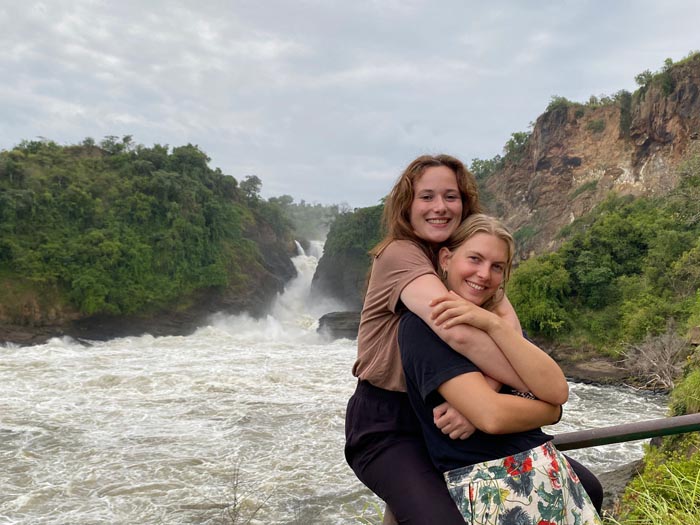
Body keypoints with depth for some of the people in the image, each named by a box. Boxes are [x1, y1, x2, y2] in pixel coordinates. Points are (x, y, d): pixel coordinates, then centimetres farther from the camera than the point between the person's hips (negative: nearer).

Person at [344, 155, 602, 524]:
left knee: (585, 489, -1)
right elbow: (459, 333, -34)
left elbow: (508, 327, -14)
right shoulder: (398, 255, -17)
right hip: (388, 428, -6)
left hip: (456, 418, 6)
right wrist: (542, 392, -27)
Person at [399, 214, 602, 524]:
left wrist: (494, 325, -17)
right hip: (488, 493, -6)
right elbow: (491, 415, -22)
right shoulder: (423, 324, -13)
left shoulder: (501, 320, 10)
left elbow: (557, 390, -7)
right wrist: (551, 408, -4)